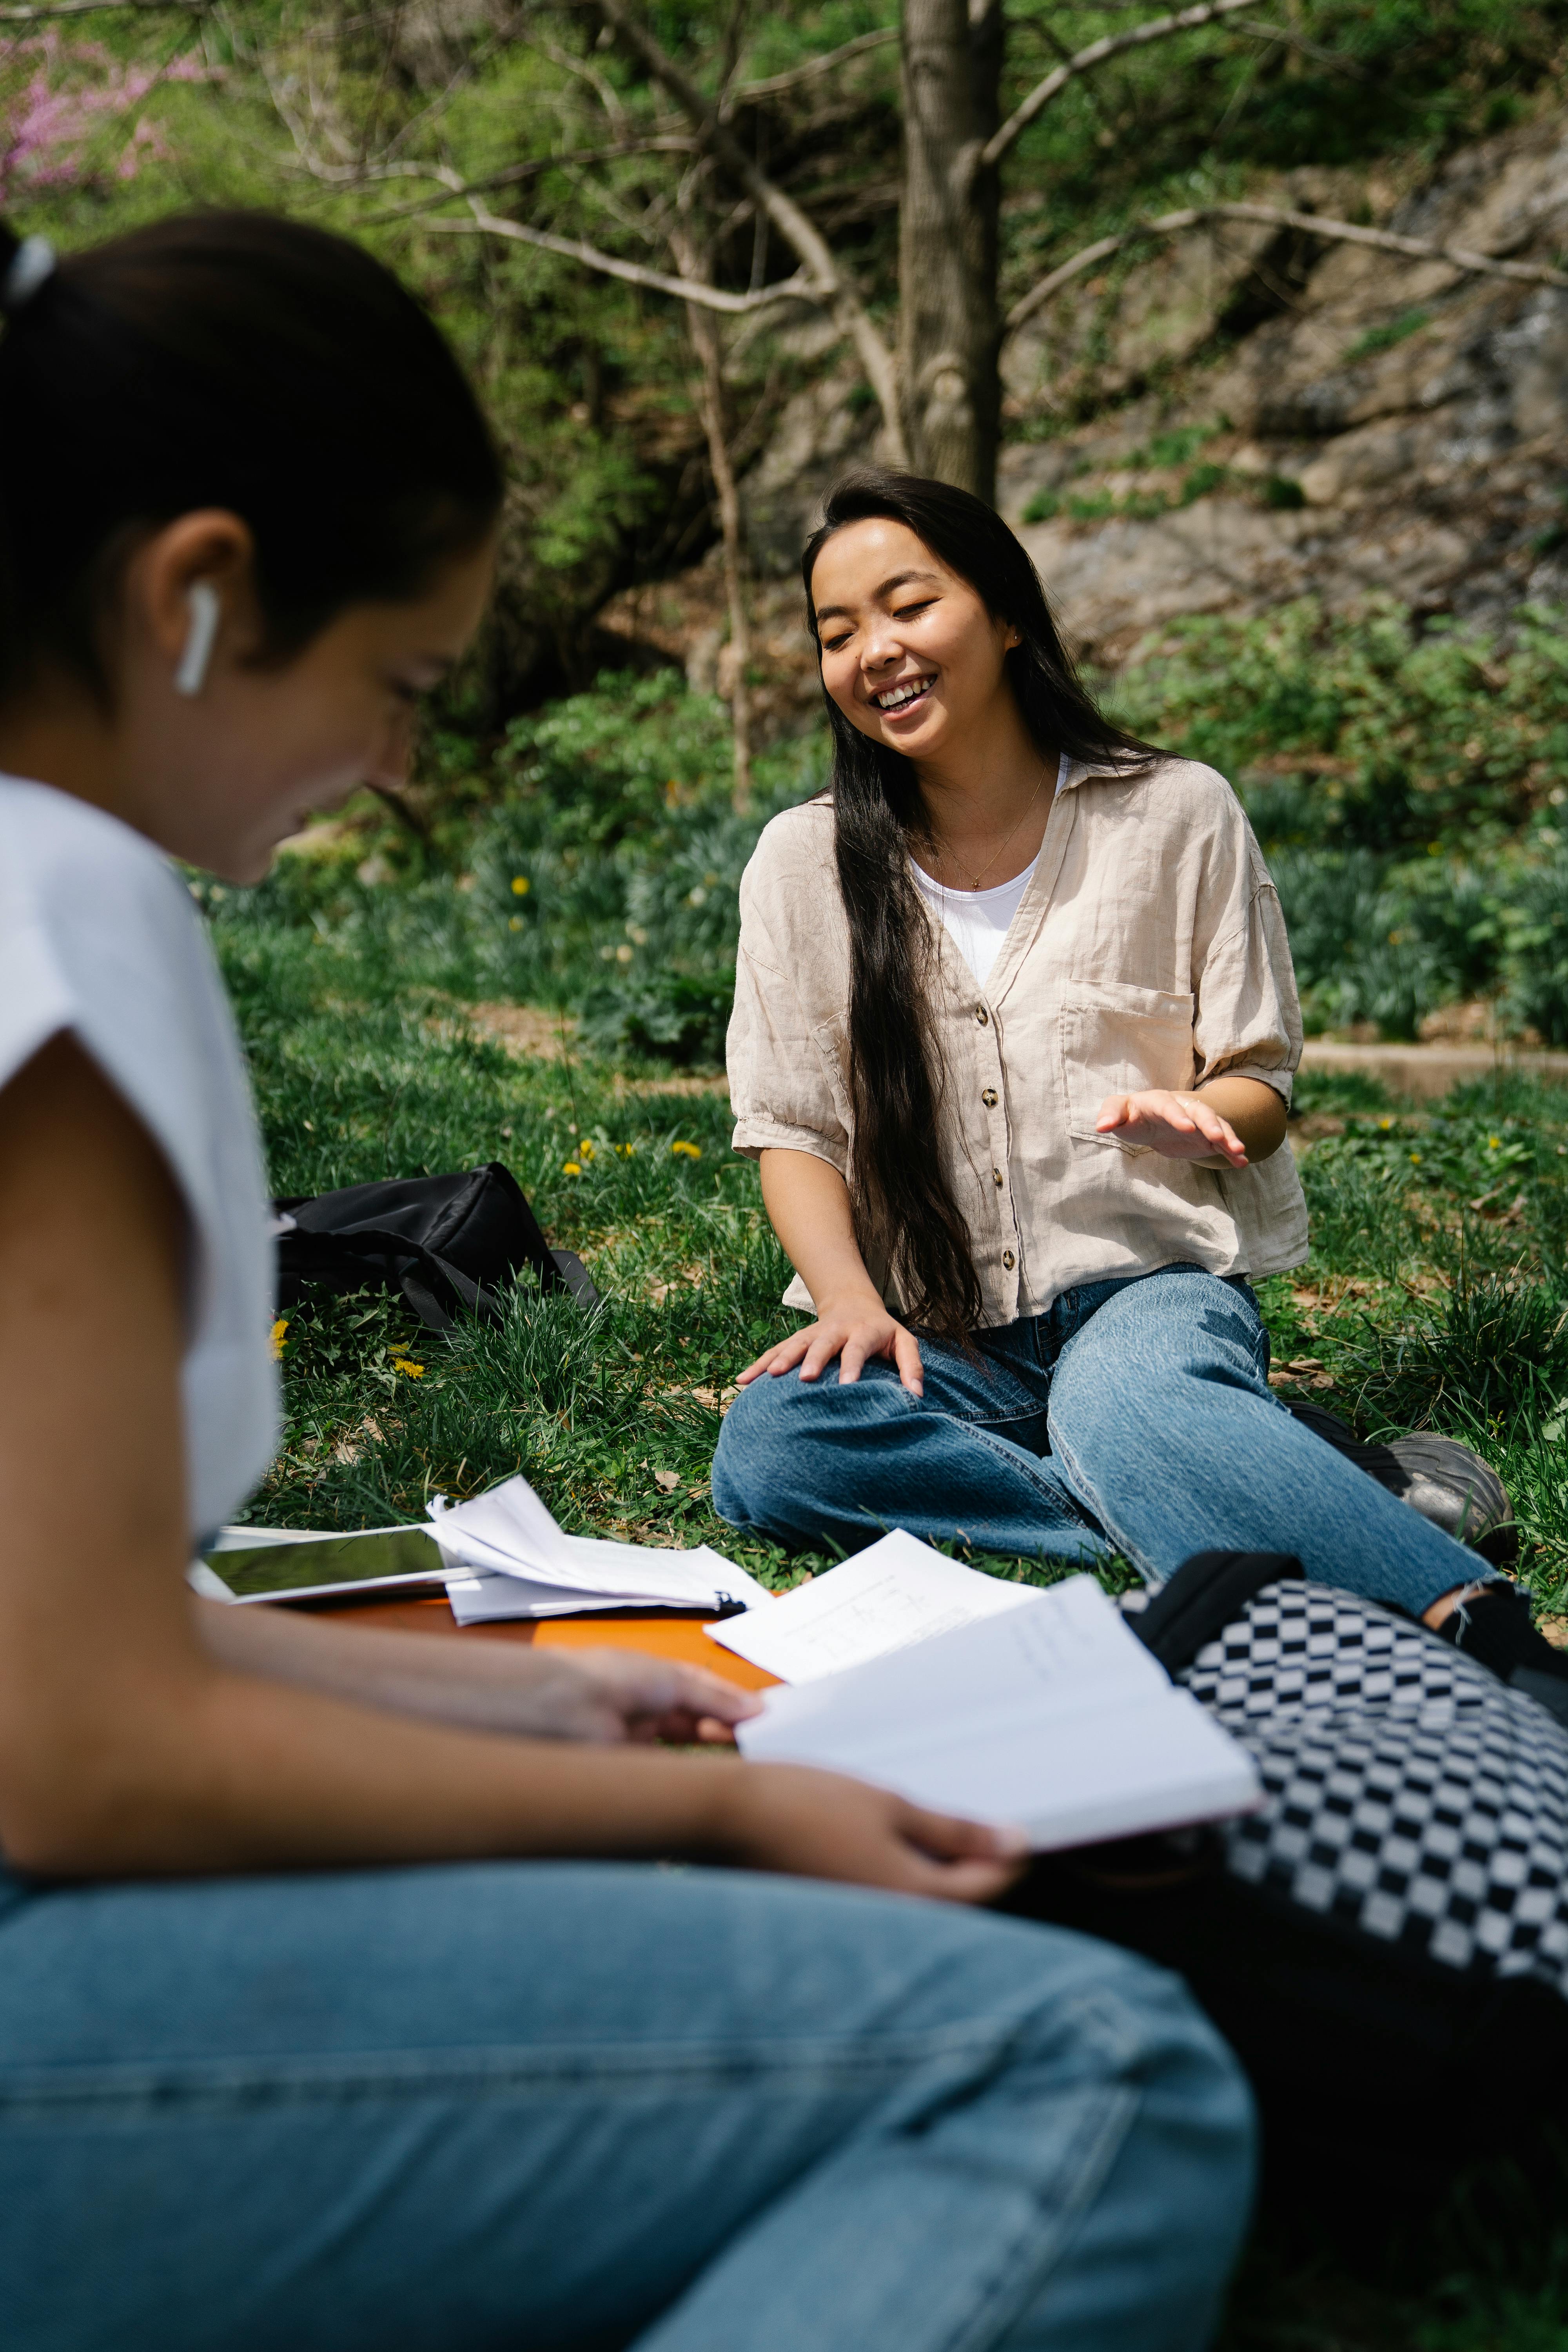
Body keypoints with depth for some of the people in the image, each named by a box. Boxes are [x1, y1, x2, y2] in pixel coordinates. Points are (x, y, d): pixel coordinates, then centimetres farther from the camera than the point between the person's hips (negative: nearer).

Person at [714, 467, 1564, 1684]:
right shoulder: (804, 863, 6)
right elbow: (791, 1129, 6)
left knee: (1120, 1405, -40)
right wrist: (848, 1297, -15)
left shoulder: (1178, 813, 2)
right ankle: (1258, 1494, -29)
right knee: (766, 1450, -31)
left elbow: (1262, 1087, 5)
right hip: (933, 1328, 3)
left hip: (1149, 1280, -3)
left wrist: (1191, 1115, -21)